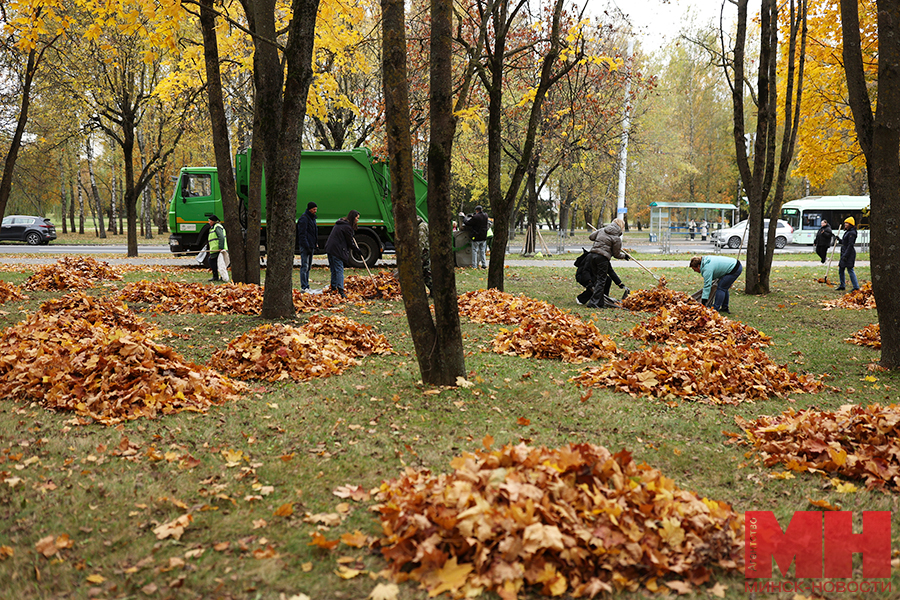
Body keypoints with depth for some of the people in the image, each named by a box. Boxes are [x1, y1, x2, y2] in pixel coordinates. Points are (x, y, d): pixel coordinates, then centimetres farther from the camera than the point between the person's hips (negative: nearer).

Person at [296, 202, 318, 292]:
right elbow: (302, 234, -18)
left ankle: (306, 286, 19)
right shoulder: (304, 218, -12)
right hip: (305, 247, -10)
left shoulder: (312, 218, 17)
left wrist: (315, 244, 18)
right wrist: (307, 246, -22)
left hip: (311, 246, 10)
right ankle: (304, 288, -11)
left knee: (308, 266, 13)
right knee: (304, 266, -10)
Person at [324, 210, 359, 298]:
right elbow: (350, 242, -7)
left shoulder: (340, 222, 14)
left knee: (333, 270, 15)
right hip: (337, 250, -9)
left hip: (329, 248, 9)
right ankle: (340, 291, -17)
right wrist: (356, 249, 8)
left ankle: (333, 288, 20)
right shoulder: (347, 227, -14)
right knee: (339, 270, -11)